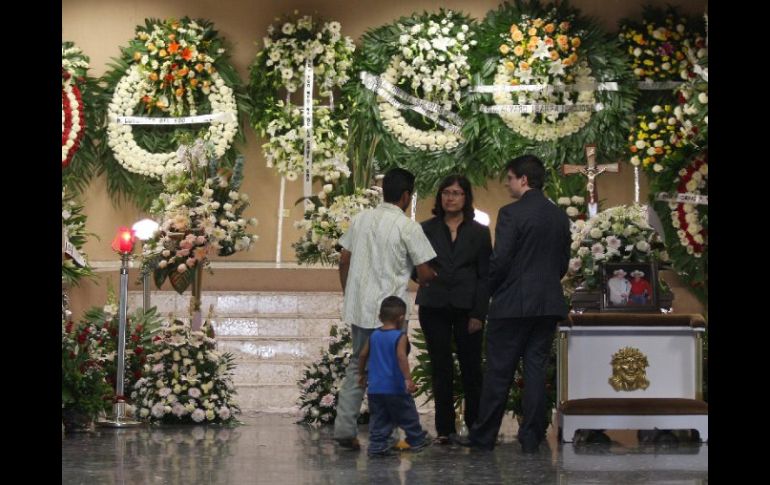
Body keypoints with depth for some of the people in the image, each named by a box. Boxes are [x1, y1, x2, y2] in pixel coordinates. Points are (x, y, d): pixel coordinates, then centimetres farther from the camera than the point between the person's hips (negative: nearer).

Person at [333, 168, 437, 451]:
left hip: (357, 308, 6)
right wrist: (433, 279, 15)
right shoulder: (407, 227, -10)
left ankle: (345, 429, 9)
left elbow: (344, 260, 11)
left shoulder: (360, 219, 8)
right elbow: (424, 273, -7)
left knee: (357, 366, 15)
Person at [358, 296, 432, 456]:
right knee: (408, 415, 11)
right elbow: (401, 357, -24)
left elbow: (363, 355, 12)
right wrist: (408, 379, -28)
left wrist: (361, 374, 26)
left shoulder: (374, 335, 7)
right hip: (395, 388, -5)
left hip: (375, 388, 5)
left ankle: (377, 444, 0)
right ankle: (416, 440, 23)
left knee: (378, 419, 7)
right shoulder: (400, 337, -10)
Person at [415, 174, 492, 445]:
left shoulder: (479, 233, 7)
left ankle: (475, 426, 8)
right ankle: (445, 429, 6)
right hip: (434, 308, 1)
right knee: (441, 369, 2)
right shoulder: (427, 230, 9)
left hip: (467, 308, -1)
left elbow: (485, 276, 4)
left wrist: (479, 313, -5)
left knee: (471, 368, -1)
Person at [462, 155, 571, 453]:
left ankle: (484, 436, 7)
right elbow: (564, 262, 14)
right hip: (548, 304, 6)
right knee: (536, 368, 8)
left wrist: (489, 291, 1)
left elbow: (500, 260, -14)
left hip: (513, 304, -6)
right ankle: (532, 437, 6)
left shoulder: (511, 213, -12)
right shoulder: (560, 216, 9)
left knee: (499, 371, 1)